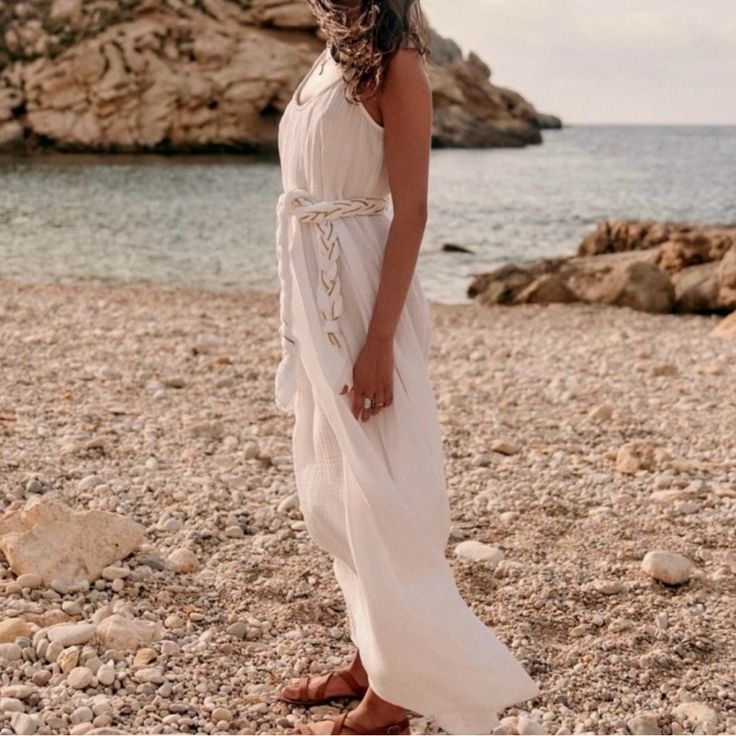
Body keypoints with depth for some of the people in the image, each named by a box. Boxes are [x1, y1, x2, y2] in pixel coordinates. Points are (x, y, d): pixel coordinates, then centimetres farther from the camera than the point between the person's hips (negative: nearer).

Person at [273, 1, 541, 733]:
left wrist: (379, 342, -21)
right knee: (335, 489, 15)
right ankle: (368, 660, 28)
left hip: (358, 292, -9)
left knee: (378, 490, -2)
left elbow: (410, 211, -16)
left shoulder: (392, 66, -11)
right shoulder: (332, 59, 14)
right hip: (315, 291, 9)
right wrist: (299, 321, 17)